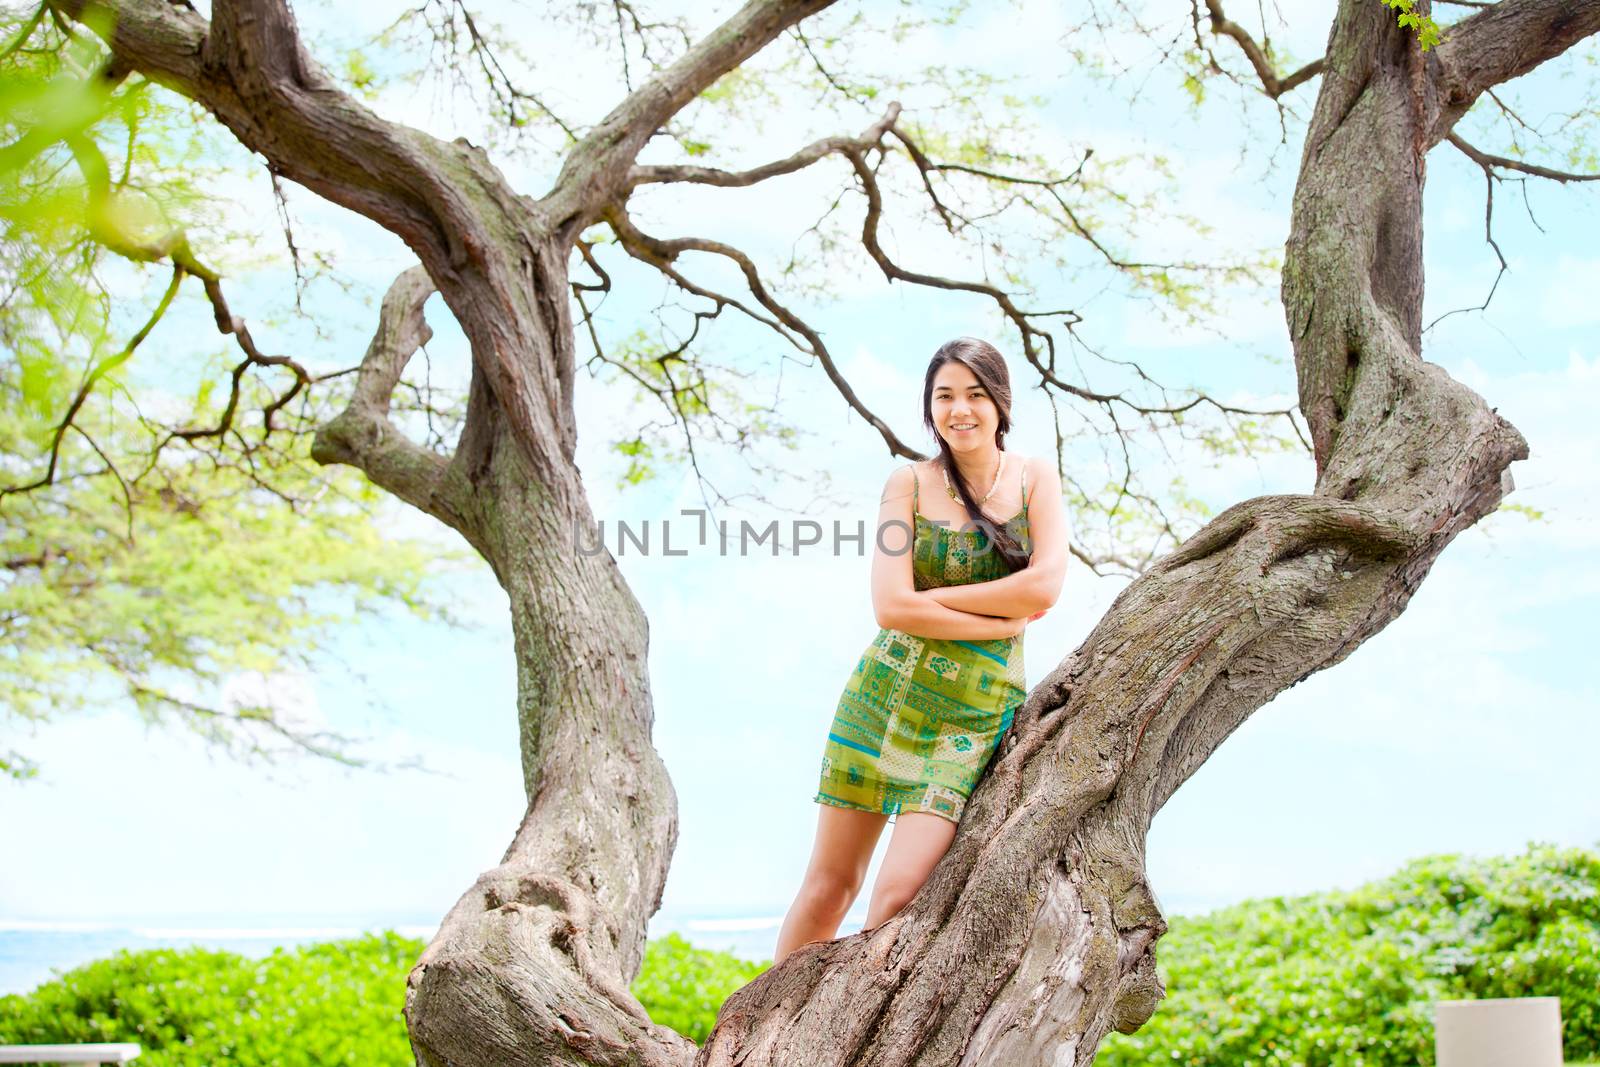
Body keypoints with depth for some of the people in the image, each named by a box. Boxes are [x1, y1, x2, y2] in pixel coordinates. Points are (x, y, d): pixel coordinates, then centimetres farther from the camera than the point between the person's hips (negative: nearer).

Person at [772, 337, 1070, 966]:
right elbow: (891, 606, -9)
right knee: (829, 883, 3)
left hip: (974, 715, 0)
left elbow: (1045, 585, -12)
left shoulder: (1036, 478, 3)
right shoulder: (909, 483, 2)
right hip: (884, 694, 1)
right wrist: (1002, 621, -11)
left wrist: (934, 597, -10)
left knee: (898, 895, -11)